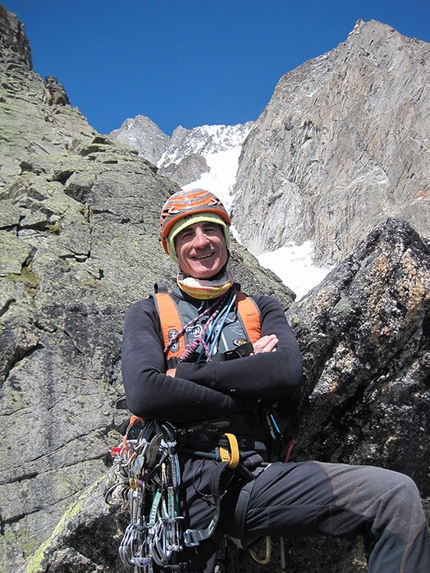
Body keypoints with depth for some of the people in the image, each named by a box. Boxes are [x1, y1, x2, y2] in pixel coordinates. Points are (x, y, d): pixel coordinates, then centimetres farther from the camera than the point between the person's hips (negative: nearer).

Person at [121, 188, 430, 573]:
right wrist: (242, 393, -6)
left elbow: (287, 372, -6)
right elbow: (143, 393, -12)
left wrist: (183, 373, -8)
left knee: (397, 496, -9)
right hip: (179, 480, -2)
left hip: (252, 477, 2)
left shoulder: (260, 309, 16)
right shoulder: (148, 314, 8)